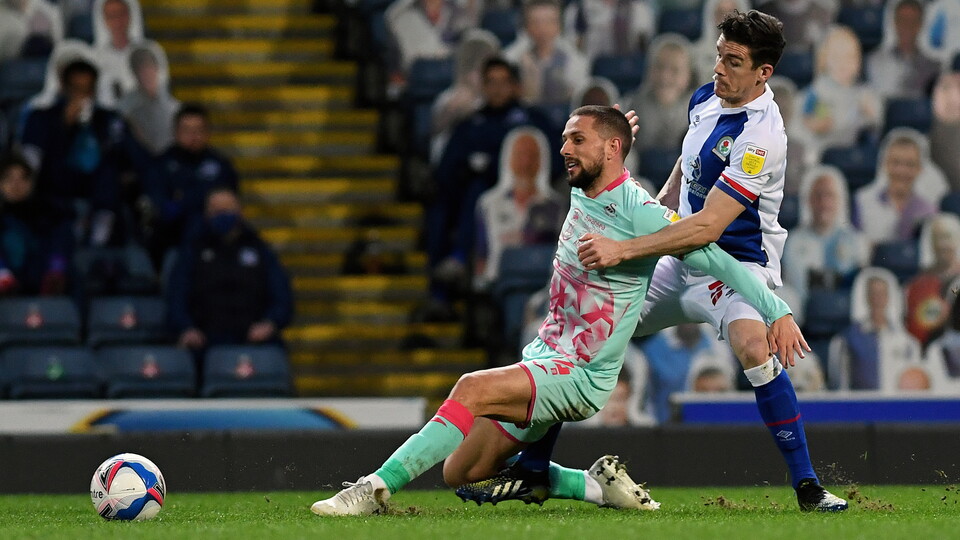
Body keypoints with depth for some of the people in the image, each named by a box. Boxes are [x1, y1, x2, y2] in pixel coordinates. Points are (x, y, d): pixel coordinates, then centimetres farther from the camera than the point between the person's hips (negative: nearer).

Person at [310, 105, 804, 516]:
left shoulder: (637, 213, -16)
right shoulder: (582, 194, 8)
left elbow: (713, 257, -14)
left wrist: (777, 312, -15)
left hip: (579, 377, -9)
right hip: (544, 360, 9)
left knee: (473, 389, -30)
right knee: (462, 473, 5)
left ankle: (377, 487, -30)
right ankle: (597, 486, 10)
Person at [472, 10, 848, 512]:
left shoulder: (758, 136, -26)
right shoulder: (705, 99, 1)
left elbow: (708, 227, -31)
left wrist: (624, 249, -33)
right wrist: (655, 211, 17)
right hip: (681, 262, 8)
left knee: (753, 346, -38)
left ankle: (807, 486, -28)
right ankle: (531, 468, 19)